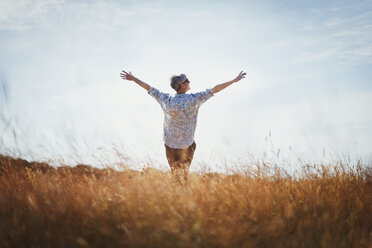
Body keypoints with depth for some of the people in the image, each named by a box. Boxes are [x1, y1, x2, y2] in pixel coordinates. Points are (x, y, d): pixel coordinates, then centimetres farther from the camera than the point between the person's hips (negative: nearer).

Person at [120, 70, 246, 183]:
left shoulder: (167, 100, -18)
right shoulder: (194, 99, -20)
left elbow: (148, 88, -6)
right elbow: (215, 89, -13)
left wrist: (133, 78, 7)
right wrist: (235, 80, -5)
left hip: (171, 144, 1)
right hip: (188, 144, -1)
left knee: (176, 171, 20)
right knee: (185, 170, 25)